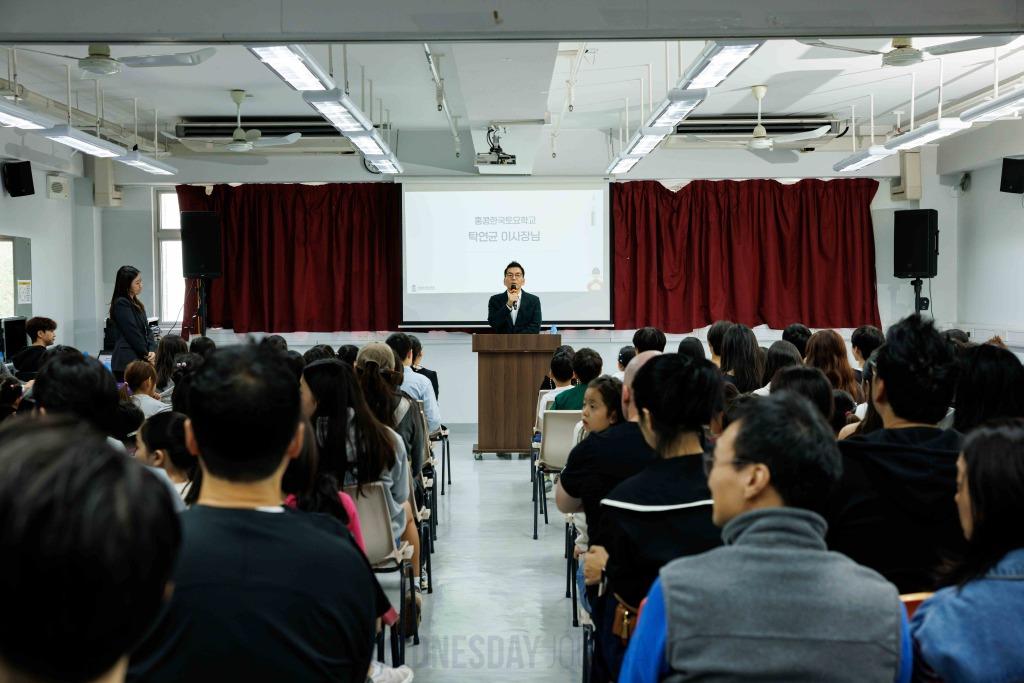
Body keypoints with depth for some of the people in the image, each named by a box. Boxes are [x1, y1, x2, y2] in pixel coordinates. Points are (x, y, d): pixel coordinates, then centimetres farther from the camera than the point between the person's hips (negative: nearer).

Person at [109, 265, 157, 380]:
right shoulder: (121, 304, -8)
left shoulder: (136, 304, 18)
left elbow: (147, 329, 14)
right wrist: (147, 354, -4)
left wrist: (152, 350, -2)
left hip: (140, 359, 8)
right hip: (127, 361, -8)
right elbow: (132, 334, -11)